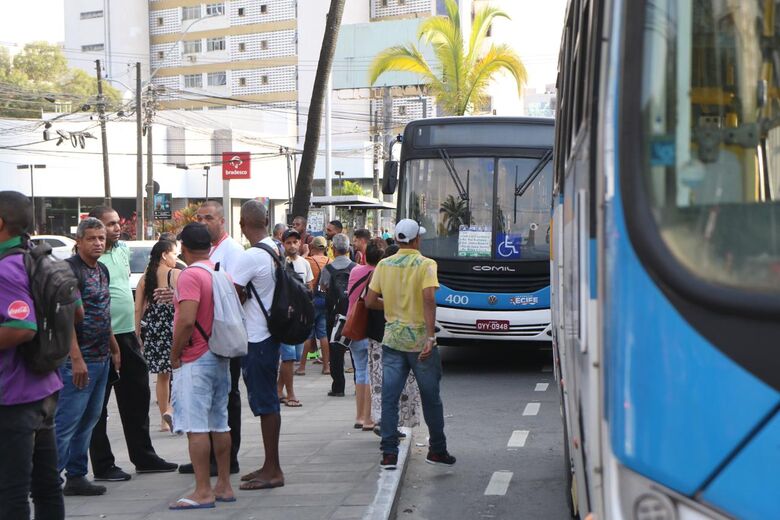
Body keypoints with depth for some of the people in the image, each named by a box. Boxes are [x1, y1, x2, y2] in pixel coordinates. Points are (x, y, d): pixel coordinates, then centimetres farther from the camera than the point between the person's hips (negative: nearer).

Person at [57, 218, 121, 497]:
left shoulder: (102, 270, 14)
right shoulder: (70, 269, -13)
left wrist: (114, 348, 21)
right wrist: (76, 359, -23)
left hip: (101, 358, 9)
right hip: (79, 360, -9)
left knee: (88, 420, 11)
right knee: (67, 421, -8)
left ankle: (76, 477, 18)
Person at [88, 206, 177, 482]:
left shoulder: (123, 250, 10)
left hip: (127, 335, 8)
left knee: (137, 398, 16)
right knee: (98, 405, 2)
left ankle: (144, 457, 27)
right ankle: (103, 465, 9)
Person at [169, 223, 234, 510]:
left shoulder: (190, 275, -16)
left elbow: (186, 321, -24)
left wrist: (175, 354, -13)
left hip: (196, 359, -9)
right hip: (221, 357, 9)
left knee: (196, 426, -7)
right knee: (219, 424, 13)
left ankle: (203, 491, -7)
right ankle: (224, 486, 17)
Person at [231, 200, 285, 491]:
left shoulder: (251, 257, -19)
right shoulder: (276, 251, 9)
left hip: (256, 339, -9)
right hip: (270, 334, 9)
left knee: (265, 403, -5)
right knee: (266, 402, 14)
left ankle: (273, 471, -1)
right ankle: (270, 466, 22)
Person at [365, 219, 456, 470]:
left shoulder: (384, 265, 4)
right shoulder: (426, 264, -8)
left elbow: (370, 301, 4)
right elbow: (428, 299, -20)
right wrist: (430, 337, -23)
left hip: (392, 339, 3)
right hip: (420, 340, -3)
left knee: (389, 399, 3)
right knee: (431, 398, 11)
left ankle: (389, 453, -2)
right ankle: (437, 450, 20)